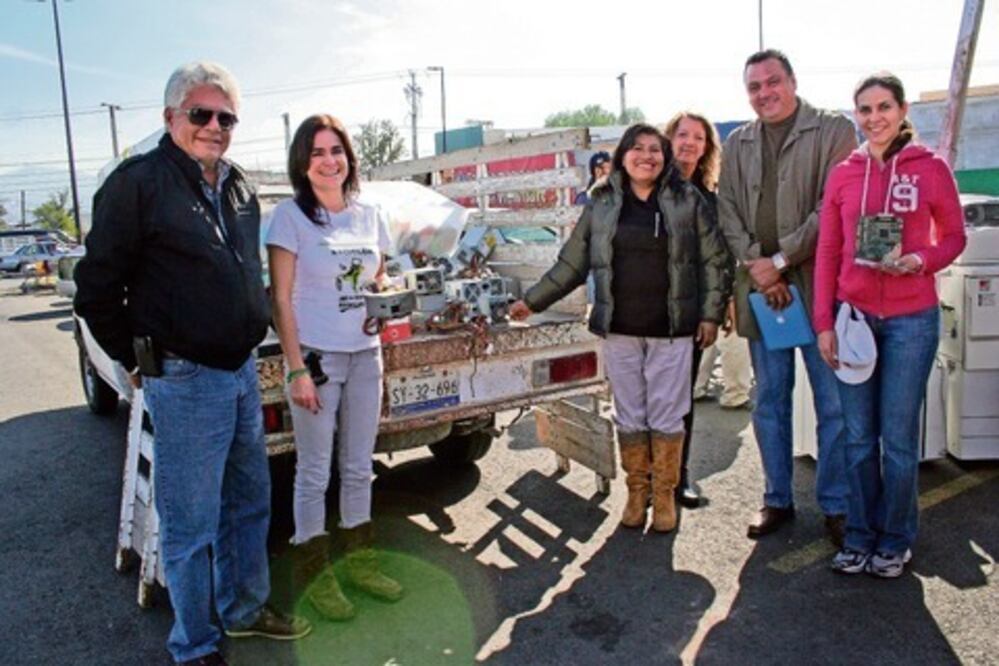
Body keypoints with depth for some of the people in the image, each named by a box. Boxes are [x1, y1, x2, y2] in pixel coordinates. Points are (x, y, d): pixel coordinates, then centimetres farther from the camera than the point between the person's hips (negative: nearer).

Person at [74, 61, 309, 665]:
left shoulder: (239, 187, 11)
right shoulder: (139, 182, -10)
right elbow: (97, 288, -8)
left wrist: (248, 345, 15)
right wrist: (140, 361, -3)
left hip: (242, 370, 7)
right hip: (185, 381, -7)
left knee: (250, 503, 18)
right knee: (191, 525, 4)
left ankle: (246, 609, 38)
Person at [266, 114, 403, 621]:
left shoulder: (368, 217, 9)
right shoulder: (290, 216, -6)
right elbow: (281, 299, -9)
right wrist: (297, 369, -13)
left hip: (365, 356, 5)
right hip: (316, 356, -5)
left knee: (359, 467, 14)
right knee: (314, 473, 4)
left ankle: (360, 562, 29)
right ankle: (315, 575, 19)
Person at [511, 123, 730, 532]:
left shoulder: (687, 200, 2)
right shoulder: (602, 204, 5)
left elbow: (713, 260, 4)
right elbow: (572, 263, 9)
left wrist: (711, 314, -1)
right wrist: (534, 300, 8)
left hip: (672, 330, -1)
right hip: (619, 330, 1)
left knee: (667, 416, 5)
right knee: (629, 417, 10)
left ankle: (664, 495, 22)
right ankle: (636, 493, 25)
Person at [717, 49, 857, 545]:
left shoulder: (834, 130, 1)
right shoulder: (737, 145, 14)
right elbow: (728, 212, 7)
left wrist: (780, 260, -13)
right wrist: (754, 264, -9)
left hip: (818, 286, -3)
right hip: (761, 289, 4)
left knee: (834, 402, 2)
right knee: (768, 402, 11)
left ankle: (836, 506, 18)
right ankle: (777, 500, 25)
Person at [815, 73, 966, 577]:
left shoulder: (930, 169, -1)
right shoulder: (843, 174, 5)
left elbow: (954, 236, 7)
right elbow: (827, 252, 5)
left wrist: (920, 261, -15)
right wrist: (824, 323, 1)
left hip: (911, 318, -2)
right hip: (854, 316, 2)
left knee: (899, 437, 4)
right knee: (859, 436, 9)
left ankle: (895, 540, 23)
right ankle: (860, 536, 24)